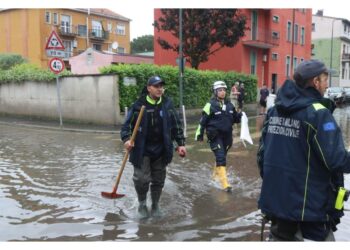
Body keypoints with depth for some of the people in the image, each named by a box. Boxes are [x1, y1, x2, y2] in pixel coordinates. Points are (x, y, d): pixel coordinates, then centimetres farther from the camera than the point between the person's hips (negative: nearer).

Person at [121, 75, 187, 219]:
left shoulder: (167, 104, 0)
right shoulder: (139, 105, -7)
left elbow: (176, 125, 7)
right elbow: (127, 124, -2)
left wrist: (181, 143, 2)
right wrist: (126, 139, -19)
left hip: (161, 150, 3)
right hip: (142, 150, -2)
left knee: (158, 180, 11)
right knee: (142, 179, -5)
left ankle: (155, 205, 31)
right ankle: (142, 204, 21)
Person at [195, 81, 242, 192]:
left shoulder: (229, 104, 6)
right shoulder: (211, 105, -11)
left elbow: (235, 118, 16)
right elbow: (203, 120, -9)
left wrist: (240, 116, -6)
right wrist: (199, 134, -7)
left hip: (227, 136, 6)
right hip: (215, 136, -6)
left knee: (222, 156, 19)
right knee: (221, 158, -11)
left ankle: (216, 174, 43)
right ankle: (224, 183, -9)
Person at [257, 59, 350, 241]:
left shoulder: (274, 110, 4)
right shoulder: (318, 113, -17)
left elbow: (262, 152, 8)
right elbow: (335, 159, -21)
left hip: (276, 197, 7)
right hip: (310, 202, -6)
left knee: (281, 238, 20)